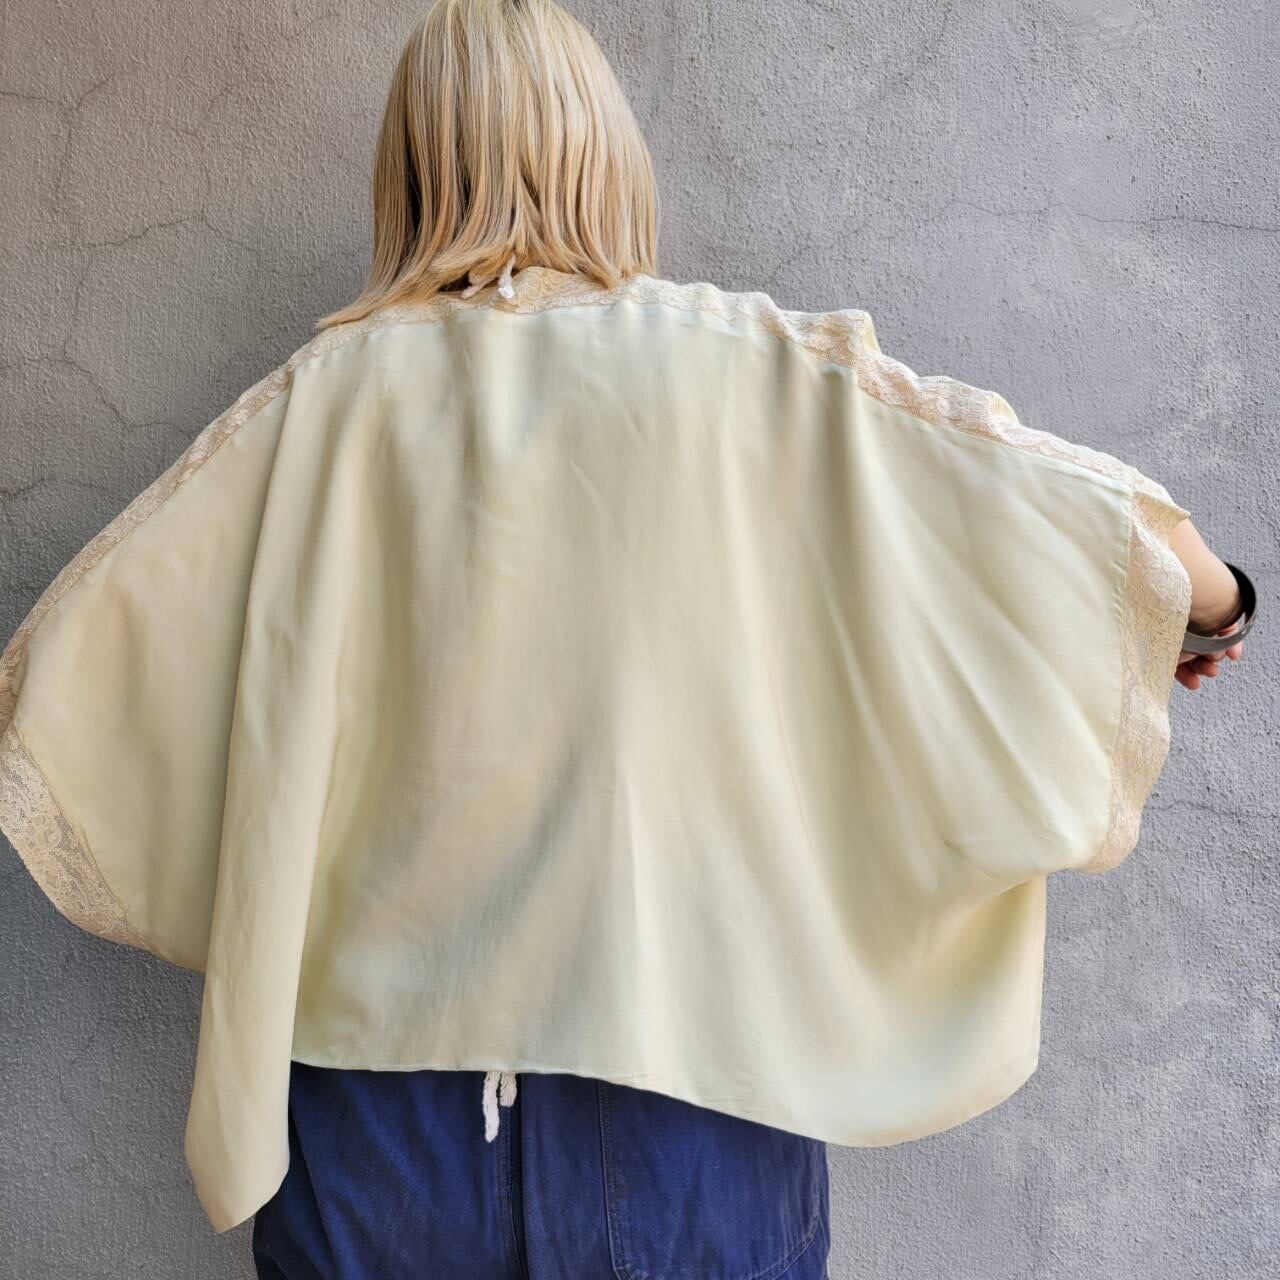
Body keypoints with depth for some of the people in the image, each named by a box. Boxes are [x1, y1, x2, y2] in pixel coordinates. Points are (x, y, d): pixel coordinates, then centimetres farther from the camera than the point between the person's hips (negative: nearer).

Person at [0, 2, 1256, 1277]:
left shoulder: (332, 398, -6)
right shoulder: (752, 372, -8)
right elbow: (1075, 513, -6)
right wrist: (1209, 598, 14)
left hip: (380, 1084, 1)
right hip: (687, 1097, 0)